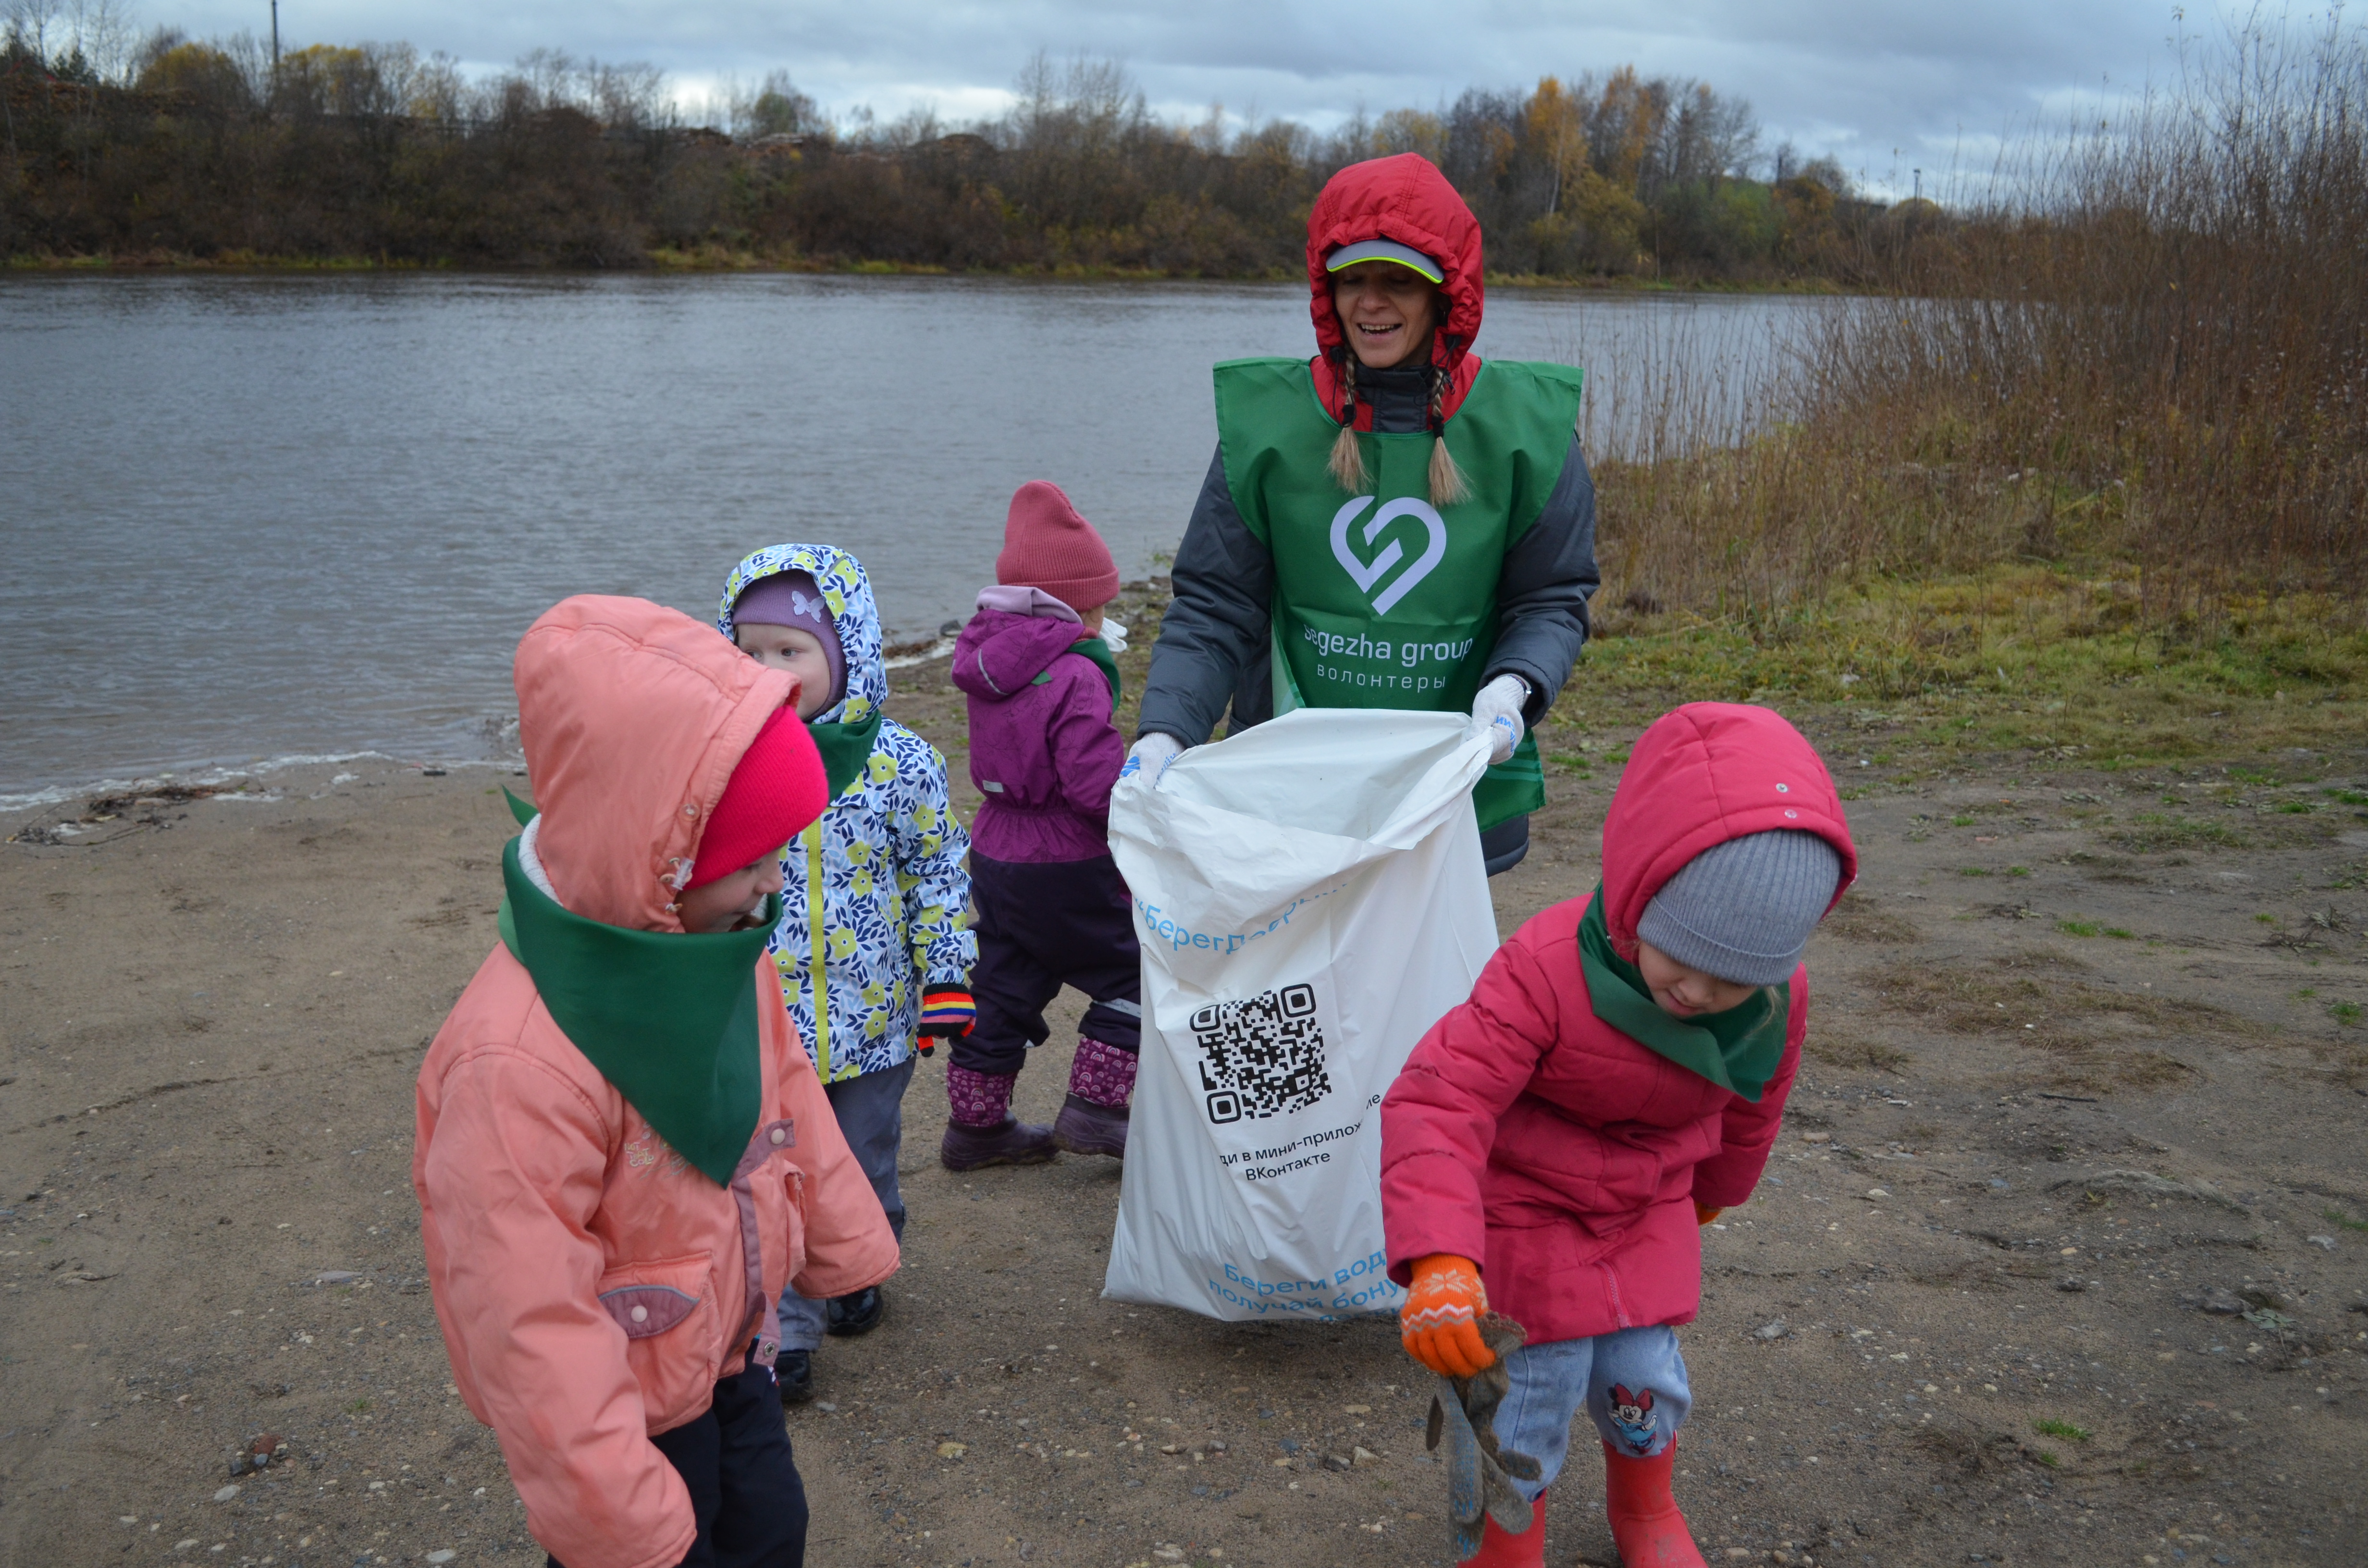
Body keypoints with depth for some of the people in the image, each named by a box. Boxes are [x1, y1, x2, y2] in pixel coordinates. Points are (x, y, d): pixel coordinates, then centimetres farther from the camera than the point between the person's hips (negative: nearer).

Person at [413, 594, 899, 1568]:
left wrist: (841, 1244, 18)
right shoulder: (519, 1062, -35)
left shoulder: (721, 950, -10)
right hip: (624, 1409, -7)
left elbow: (786, 1098, 8)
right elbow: (529, 1320, -30)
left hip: (730, 1354, 8)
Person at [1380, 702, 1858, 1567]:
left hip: (1647, 1217, 4)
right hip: (1523, 1217, -4)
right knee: (1529, 1398, -1)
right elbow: (1437, 1103, -39)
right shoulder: (1547, 972, -35)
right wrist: (1439, 1260, -50)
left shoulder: (1777, 1006, -17)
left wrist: (1713, 1190, 26)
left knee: (1644, 1379, 12)